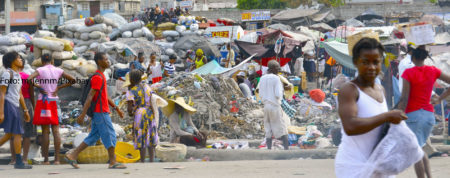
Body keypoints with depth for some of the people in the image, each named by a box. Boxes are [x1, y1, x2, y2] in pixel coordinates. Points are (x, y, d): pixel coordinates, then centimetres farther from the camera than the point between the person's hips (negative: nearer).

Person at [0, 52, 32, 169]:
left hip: (15, 106, 9)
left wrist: (25, 110, 20)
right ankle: (19, 162, -5)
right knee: (18, 134, -8)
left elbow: (20, 94, 22)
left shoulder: (18, 75, 18)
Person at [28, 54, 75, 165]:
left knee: (45, 131, 0)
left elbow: (29, 79, -20)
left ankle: (46, 159, 0)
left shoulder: (41, 70, -5)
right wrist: (59, 87, 5)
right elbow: (73, 80, 7)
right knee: (56, 130, 3)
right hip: (54, 101, 2)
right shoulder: (58, 71, 5)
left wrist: (38, 87, -8)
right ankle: (57, 159, -1)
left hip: (43, 101, -2)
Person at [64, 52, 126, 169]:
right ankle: (113, 162, 2)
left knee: (93, 137, 11)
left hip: (98, 113, 10)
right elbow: (90, 97, -20)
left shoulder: (100, 76, 17)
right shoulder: (98, 78, -15)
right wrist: (83, 115, -23)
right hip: (101, 112, -10)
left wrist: (116, 108, 25)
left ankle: (72, 156, 10)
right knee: (110, 136, -3)